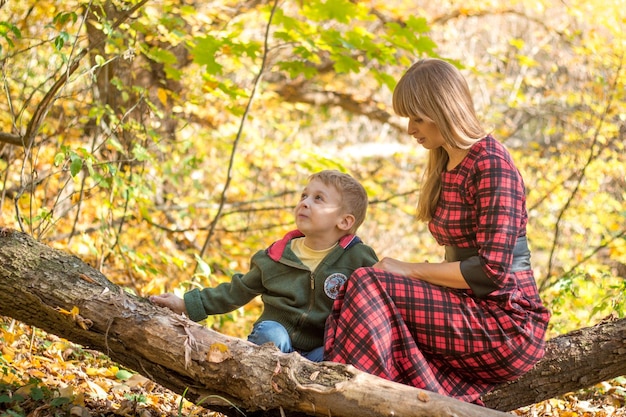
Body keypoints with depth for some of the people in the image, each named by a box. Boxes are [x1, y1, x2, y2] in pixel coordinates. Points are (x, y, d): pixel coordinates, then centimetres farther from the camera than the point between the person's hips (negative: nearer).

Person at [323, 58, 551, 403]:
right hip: (470, 311, 8)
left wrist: (411, 271, -12)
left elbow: (492, 270, -19)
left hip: (507, 323, -8)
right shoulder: (444, 166, 13)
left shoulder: (491, 165, -14)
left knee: (368, 286, -22)